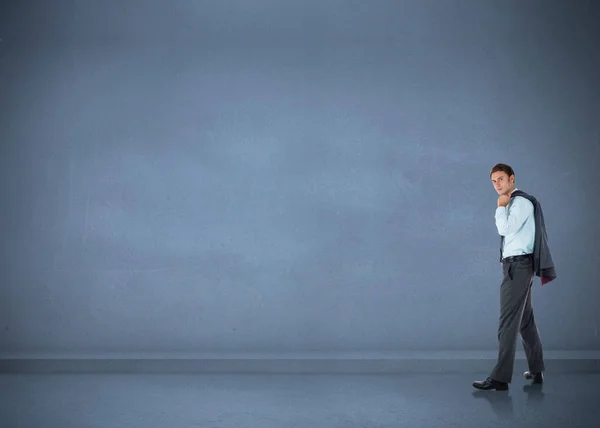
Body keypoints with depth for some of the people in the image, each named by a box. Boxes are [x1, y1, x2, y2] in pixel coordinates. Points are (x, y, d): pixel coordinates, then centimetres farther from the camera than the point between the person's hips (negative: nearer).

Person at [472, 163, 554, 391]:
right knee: (525, 321, 14)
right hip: (515, 266, 10)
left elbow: (504, 228, -21)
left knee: (508, 321, -12)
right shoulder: (513, 203, 19)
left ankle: (500, 377, -14)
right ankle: (536, 370, 22)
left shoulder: (521, 202, -10)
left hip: (519, 265, -10)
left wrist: (501, 207, -8)